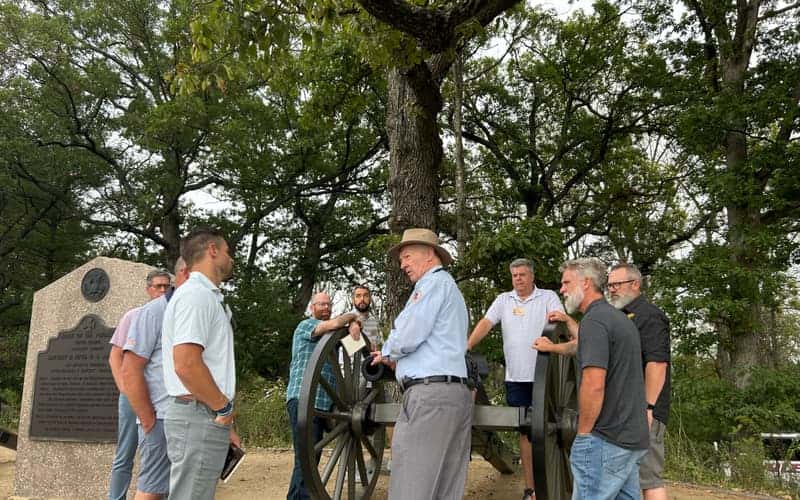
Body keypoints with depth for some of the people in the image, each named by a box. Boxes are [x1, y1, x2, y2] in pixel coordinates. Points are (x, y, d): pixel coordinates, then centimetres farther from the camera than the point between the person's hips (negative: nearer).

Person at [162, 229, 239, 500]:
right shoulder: (195, 294, -12)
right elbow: (186, 364, -23)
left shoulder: (208, 297, 19)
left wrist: (224, 421, 21)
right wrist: (224, 407, -12)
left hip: (207, 416, 10)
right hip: (199, 415, -10)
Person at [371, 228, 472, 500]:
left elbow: (408, 336, -12)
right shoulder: (450, 287, 28)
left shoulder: (434, 282, -2)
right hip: (456, 393, 10)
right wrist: (396, 359, 24)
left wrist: (387, 353, 7)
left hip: (430, 392, -10)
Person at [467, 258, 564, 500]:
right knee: (525, 431, 8)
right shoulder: (503, 300, 11)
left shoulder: (548, 297, 4)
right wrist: (467, 347, -13)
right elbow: (485, 323, 1)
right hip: (516, 378, 3)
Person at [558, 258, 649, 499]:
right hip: (632, 436, 10)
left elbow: (594, 385, -23)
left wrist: (583, 432, -14)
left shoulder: (594, 320, -15)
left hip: (605, 440, -10)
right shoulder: (619, 318, 15)